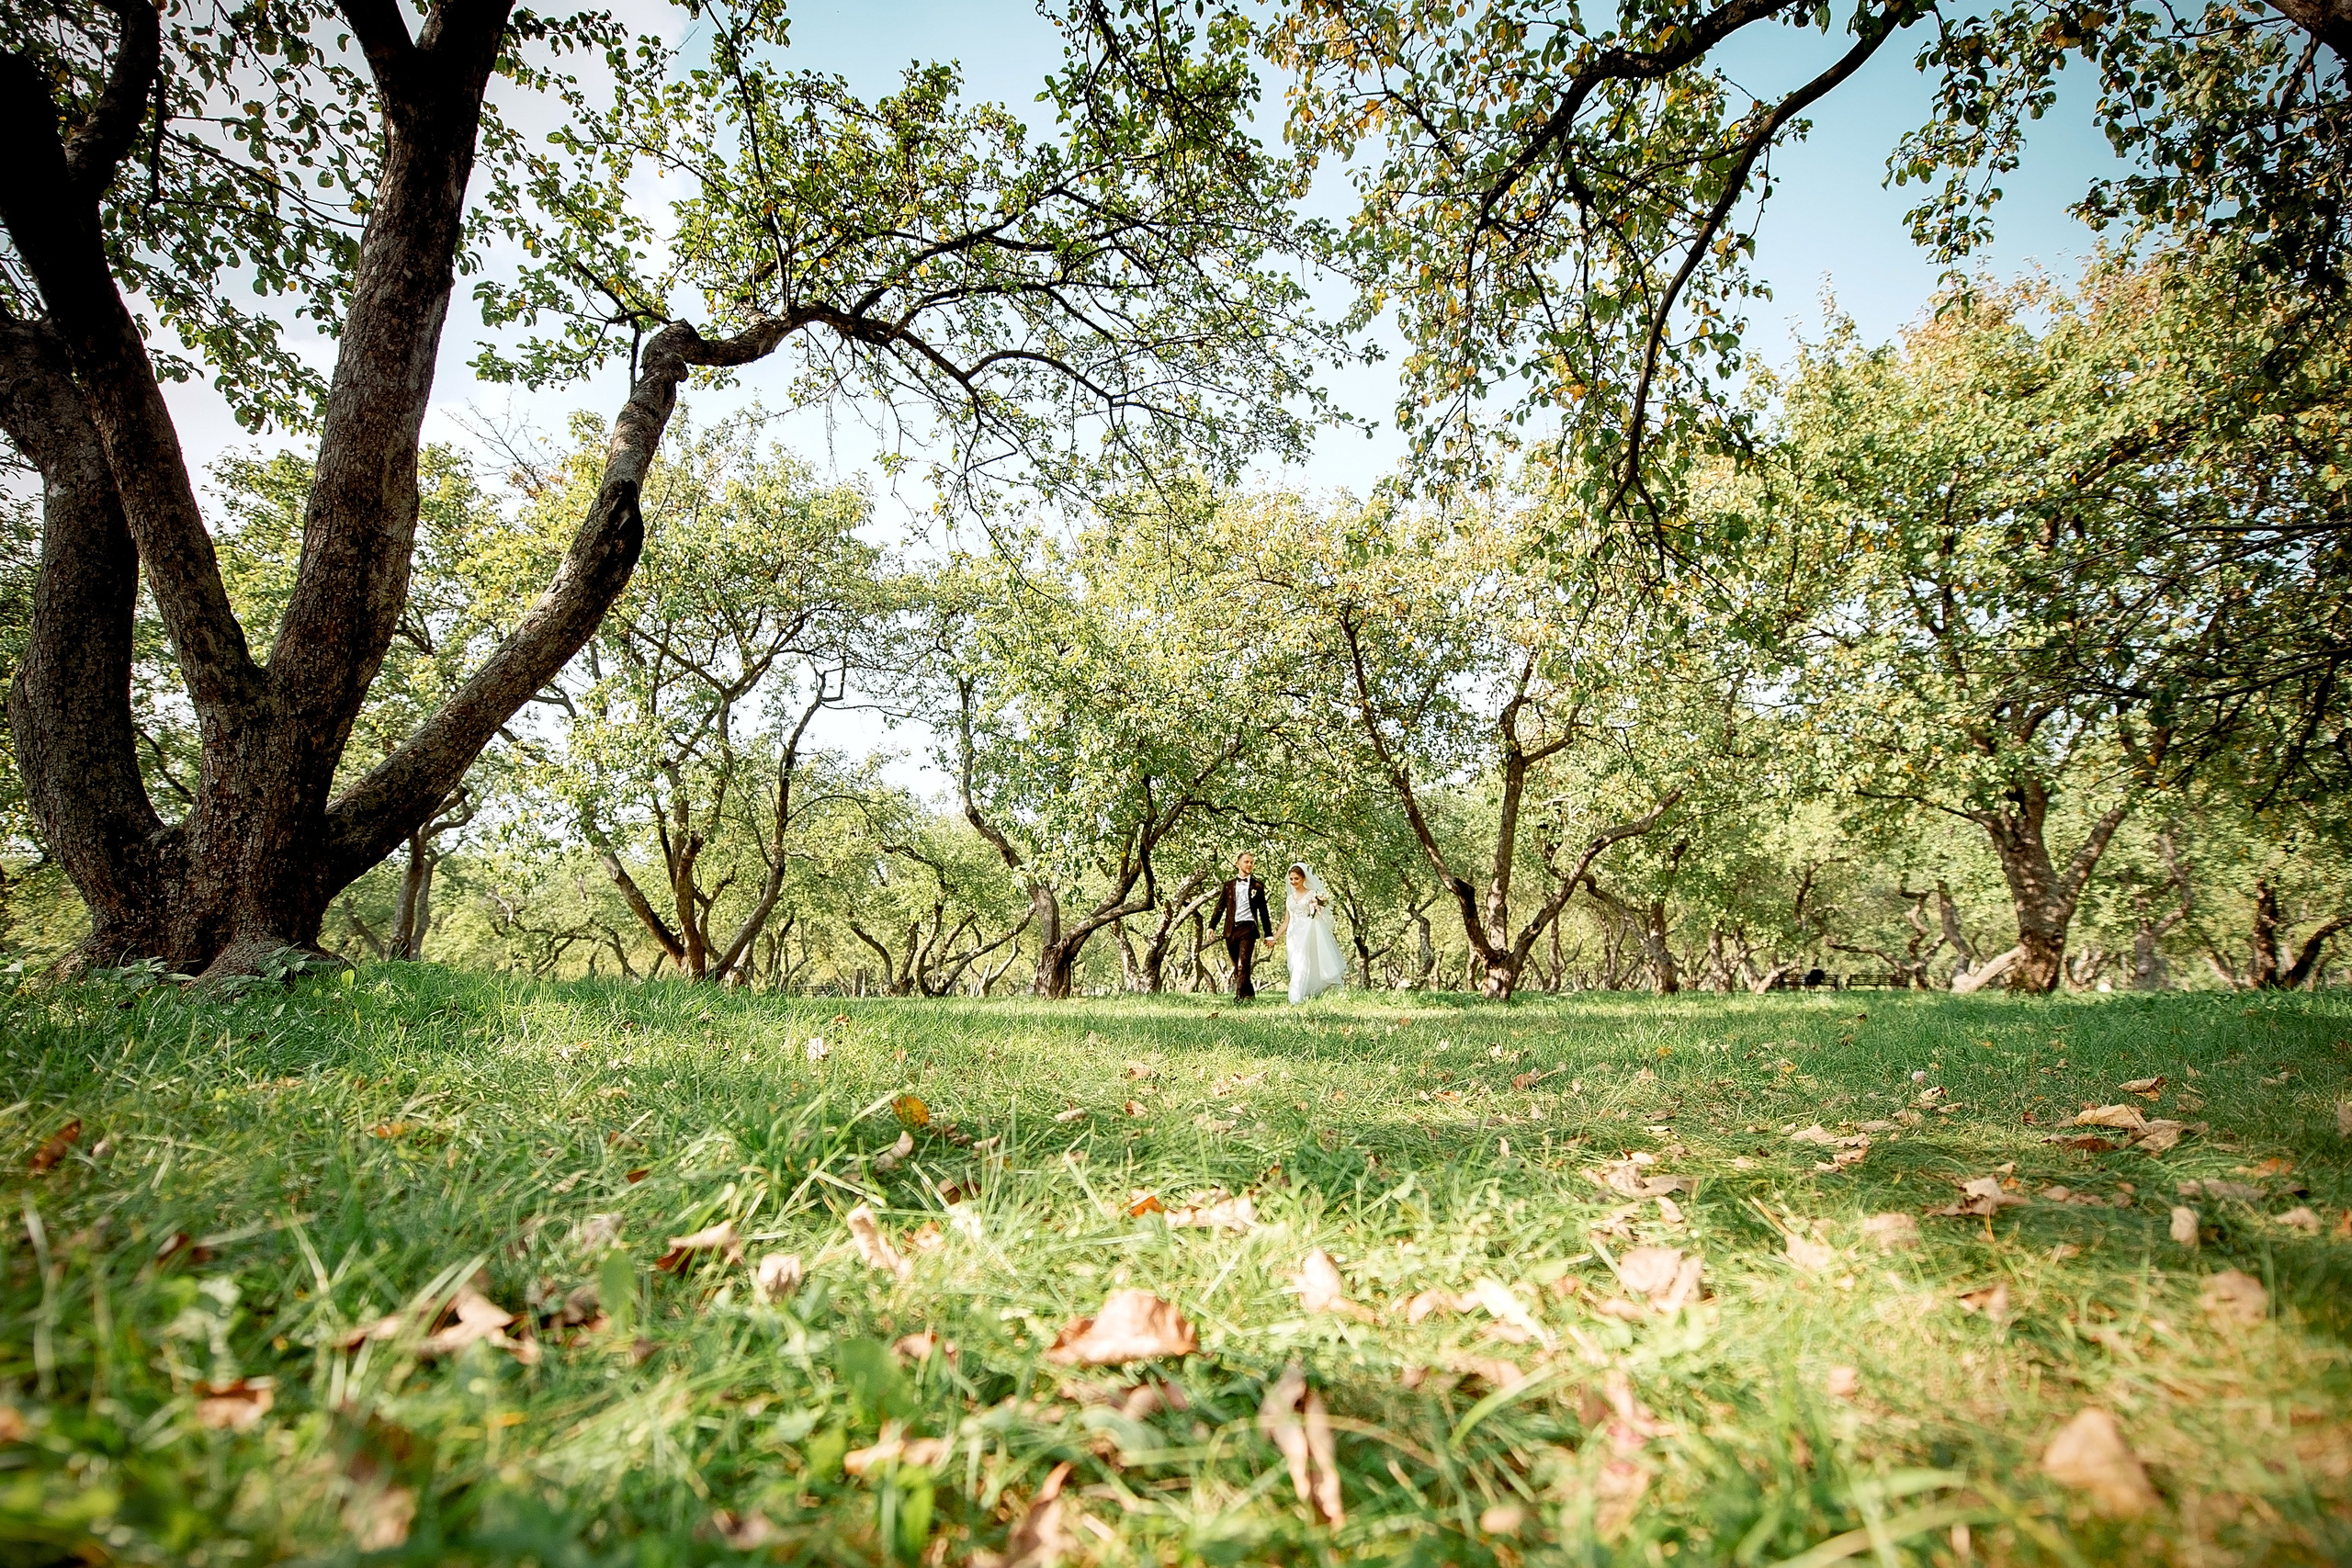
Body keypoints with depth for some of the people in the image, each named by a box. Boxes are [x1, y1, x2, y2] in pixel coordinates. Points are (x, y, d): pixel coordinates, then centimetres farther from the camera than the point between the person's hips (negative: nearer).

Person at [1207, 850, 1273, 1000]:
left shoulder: (1257, 886, 8)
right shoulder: (1229, 884, 13)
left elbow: (1263, 912, 10)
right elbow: (1220, 907, 12)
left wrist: (1268, 935, 9)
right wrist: (1212, 926, 0)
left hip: (1248, 928, -3)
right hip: (1231, 929, 3)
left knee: (1243, 963, -15)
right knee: (1237, 966, 9)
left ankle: (1240, 995, -17)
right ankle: (1249, 993, 24)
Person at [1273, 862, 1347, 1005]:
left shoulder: (1312, 895, 3)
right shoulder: (1290, 899, 16)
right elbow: (1286, 922, 16)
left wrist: (1317, 906, -20)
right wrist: (1274, 937, 9)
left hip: (1308, 936, -5)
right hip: (1294, 937, 5)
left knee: (1302, 966, -14)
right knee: (1295, 965, 1)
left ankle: (1297, 999, -18)